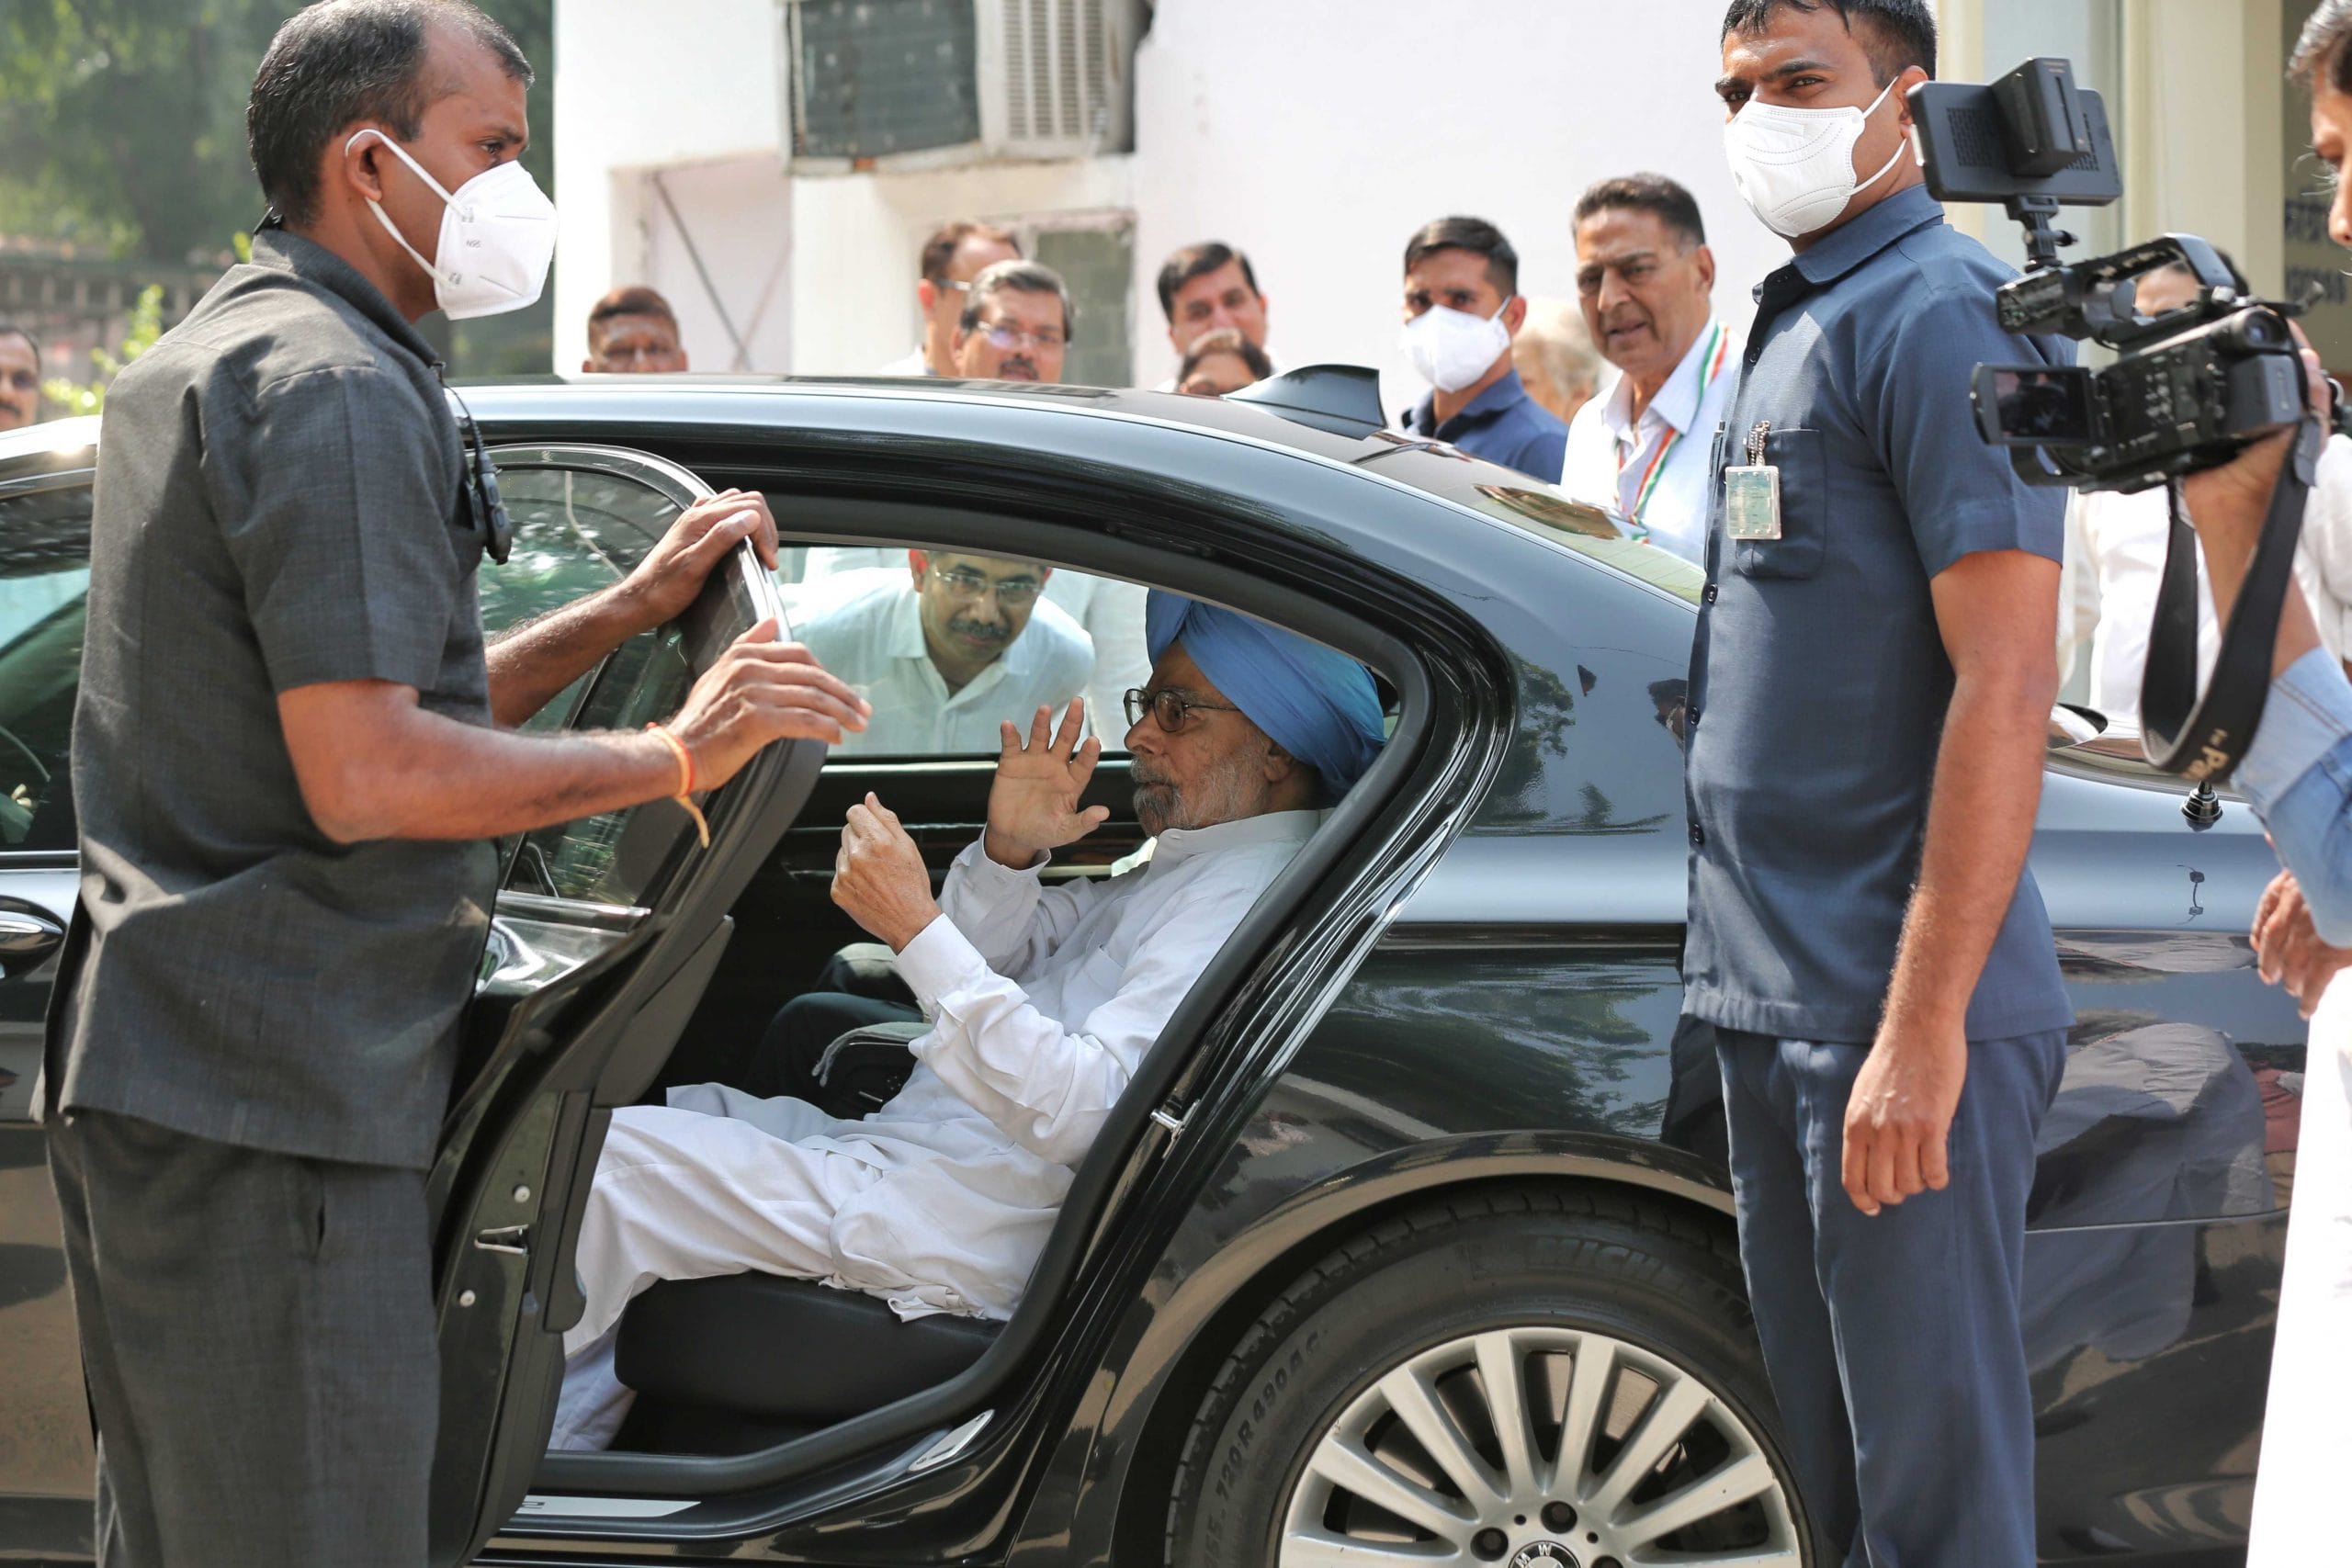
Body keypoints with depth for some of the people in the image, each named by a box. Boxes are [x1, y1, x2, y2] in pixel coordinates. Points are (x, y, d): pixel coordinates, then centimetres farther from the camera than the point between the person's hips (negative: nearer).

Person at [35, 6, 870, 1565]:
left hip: (146, 1069, 11)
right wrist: (669, 754, -15)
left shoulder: (195, 366, 20)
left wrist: (634, 607, 16)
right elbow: (366, 777, -22)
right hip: (267, 1104, -11)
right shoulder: (338, 390, -14)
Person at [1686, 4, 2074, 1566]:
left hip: (1896, 1013, -9)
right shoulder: (1793, 328, 17)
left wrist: (1925, 1024, -24)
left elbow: (2005, 685, -20)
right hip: (1773, 998, 9)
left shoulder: (1942, 313, -12)